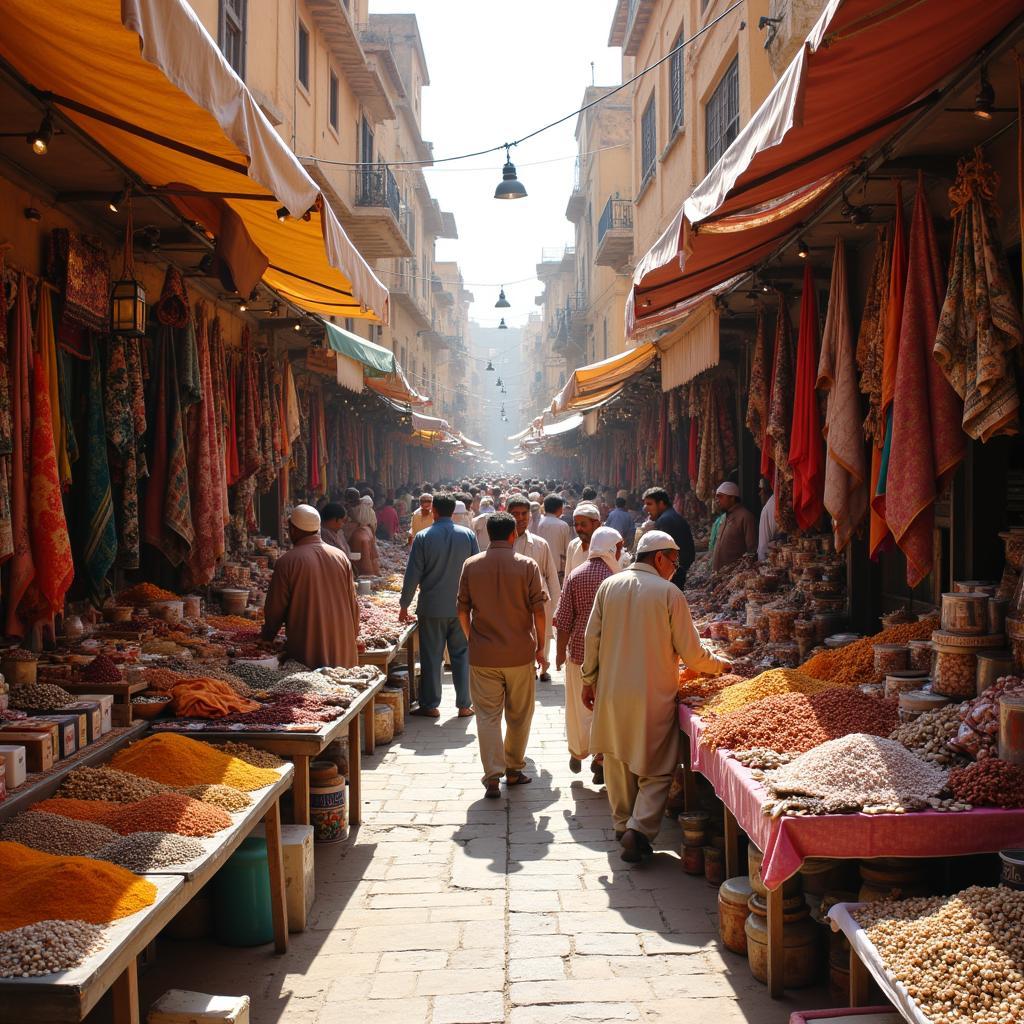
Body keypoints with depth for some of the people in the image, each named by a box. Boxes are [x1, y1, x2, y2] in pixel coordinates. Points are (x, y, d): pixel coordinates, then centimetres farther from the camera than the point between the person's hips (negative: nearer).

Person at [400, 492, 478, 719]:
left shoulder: (423, 537, -8)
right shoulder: (468, 535, -2)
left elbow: (413, 574, -6)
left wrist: (404, 605, 4)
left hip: (432, 607, -2)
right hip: (461, 606, 2)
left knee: (431, 657, 7)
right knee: (461, 655, 11)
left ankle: (430, 705, 13)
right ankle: (464, 705, 13)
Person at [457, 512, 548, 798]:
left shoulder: (471, 565, -1)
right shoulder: (527, 566, -6)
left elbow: (463, 610, 4)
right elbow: (538, 610, -6)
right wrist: (540, 647, 4)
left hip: (482, 655, 1)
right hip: (520, 653, -1)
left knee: (488, 715, 5)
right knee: (518, 715, 14)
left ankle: (492, 777, -2)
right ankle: (514, 770, 25)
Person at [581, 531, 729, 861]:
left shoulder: (609, 585, 2)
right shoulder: (669, 592, -9)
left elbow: (592, 638, 4)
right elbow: (691, 653, -6)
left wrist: (589, 680, 15)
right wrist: (719, 665, 12)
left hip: (612, 691, 4)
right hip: (653, 695, -4)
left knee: (618, 761, 19)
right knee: (657, 770, 5)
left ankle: (622, 824, 30)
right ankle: (640, 828, -10)